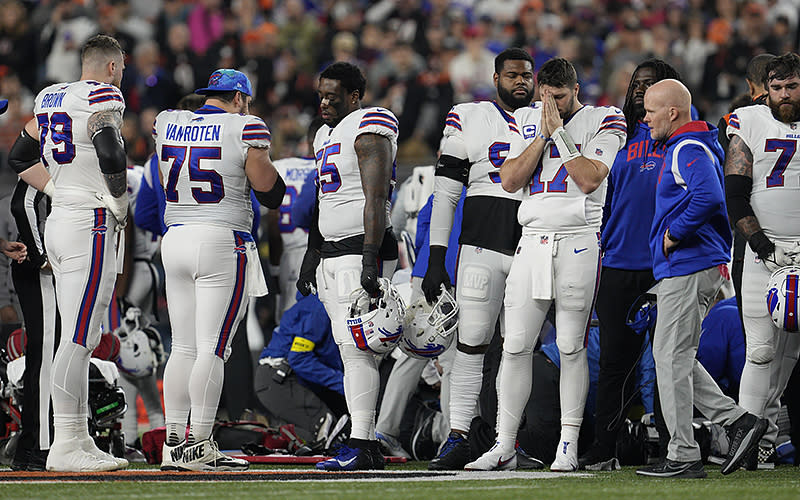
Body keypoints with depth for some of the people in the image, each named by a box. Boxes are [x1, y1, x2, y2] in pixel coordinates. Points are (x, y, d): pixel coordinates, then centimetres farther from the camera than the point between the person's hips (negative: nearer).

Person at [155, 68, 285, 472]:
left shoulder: (167, 124, 8)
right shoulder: (244, 129, -8)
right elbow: (267, 187, -6)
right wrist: (258, 152, 11)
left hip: (175, 240, 6)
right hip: (222, 244, -6)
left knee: (184, 348, 11)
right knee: (212, 349, -5)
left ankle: (173, 443, 11)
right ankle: (198, 446, -7)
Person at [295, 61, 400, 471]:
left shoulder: (368, 132, -10)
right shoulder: (326, 136, 19)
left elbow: (375, 199, -18)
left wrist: (369, 260, -24)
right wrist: (311, 258, 25)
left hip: (362, 249, -9)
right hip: (332, 253, 9)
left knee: (355, 345, -14)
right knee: (350, 349, 6)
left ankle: (360, 448, -16)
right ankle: (367, 446, 7)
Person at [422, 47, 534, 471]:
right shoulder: (468, 119, 7)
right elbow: (446, 193, 5)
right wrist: (436, 259, -1)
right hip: (481, 243, -2)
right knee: (471, 340, -7)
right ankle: (458, 438, -5)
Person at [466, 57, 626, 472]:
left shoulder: (602, 122, 0)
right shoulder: (528, 120, 13)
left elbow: (589, 180, -13)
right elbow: (509, 181, 3)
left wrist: (558, 131, -10)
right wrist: (543, 136, -4)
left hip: (579, 242, -4)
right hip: (532, 242, 4)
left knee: (571, 347, -3)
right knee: (516, 346, 0)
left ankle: (568, 445, 4)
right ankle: (504, 446, 4)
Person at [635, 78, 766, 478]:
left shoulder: (689, 151, -15)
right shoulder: (684, 147, 18)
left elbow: (709, 198, -32)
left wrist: (673, 235, -20)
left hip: (689, 267, -11)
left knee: (672, 358, -7)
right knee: (674, 357, 14)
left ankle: (683, 456, -5)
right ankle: (737, 420, 10)